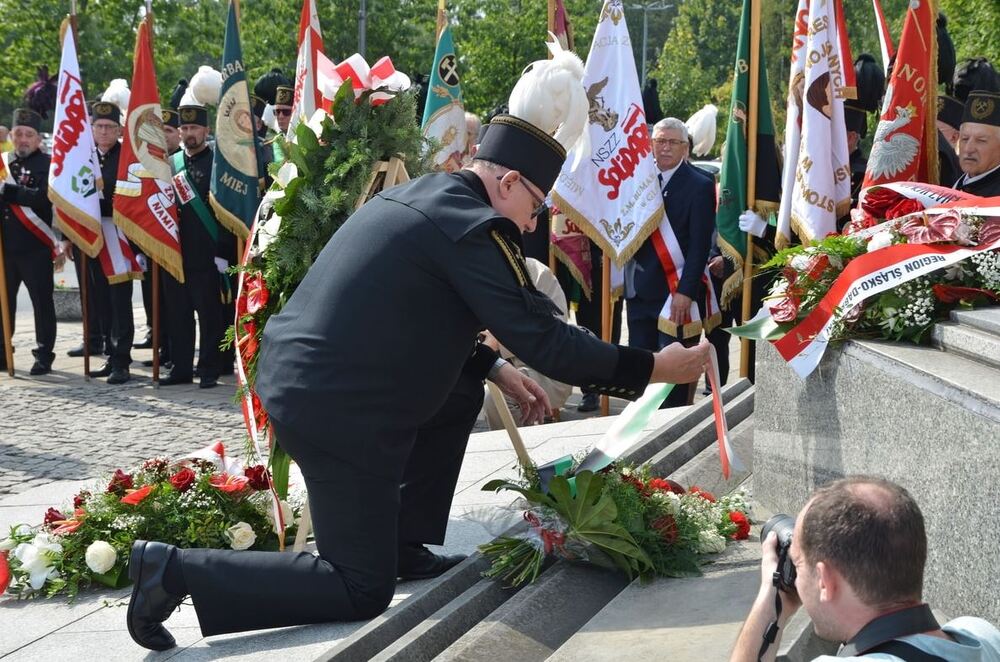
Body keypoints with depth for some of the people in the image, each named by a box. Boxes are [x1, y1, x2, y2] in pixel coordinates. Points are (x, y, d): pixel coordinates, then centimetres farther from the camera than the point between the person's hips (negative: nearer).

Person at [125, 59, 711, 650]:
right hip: (336, 411, -10)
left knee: (462, 397, 25)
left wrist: (496, 370, 18)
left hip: (294, 375, 10)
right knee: (362, 592, -2)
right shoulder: (472, 225, -13)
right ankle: (178, 570, -5)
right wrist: (653, 369, -6)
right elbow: (544, 338, -14)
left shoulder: (423, 197, 16)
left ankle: (403, 545, 27)